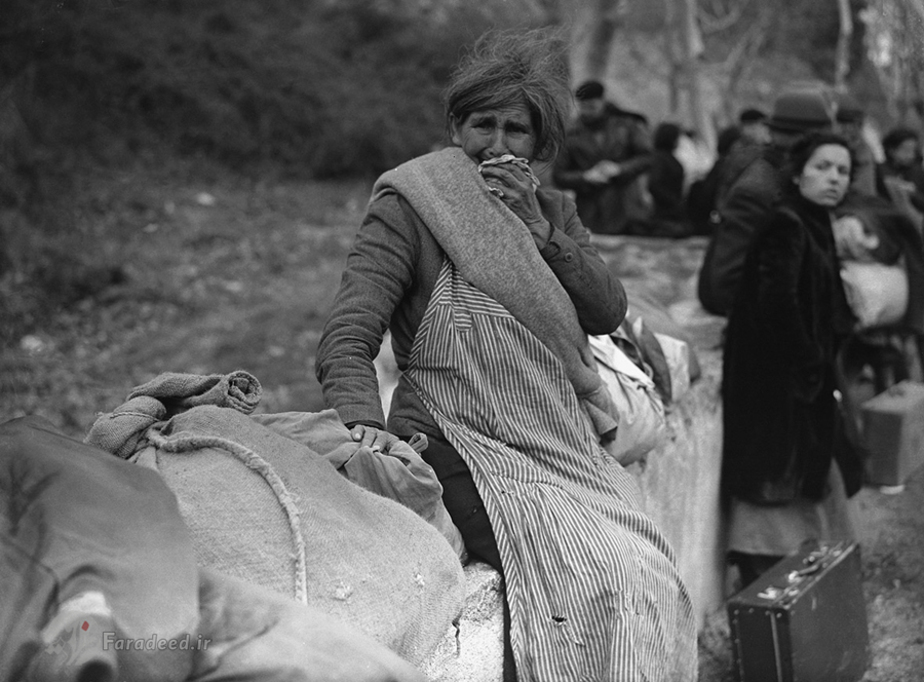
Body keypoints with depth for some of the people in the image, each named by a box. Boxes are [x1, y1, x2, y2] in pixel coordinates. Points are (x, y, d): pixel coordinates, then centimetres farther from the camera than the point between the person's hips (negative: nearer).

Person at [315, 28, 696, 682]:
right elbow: (346, 342, -10)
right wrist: (366, 425, -29)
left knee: (650, 581, -12)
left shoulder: (554, 211, 17)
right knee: (592, 580, -23)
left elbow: (610, 312, 4)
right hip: (465, 450, -6)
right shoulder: (409, 204, -1)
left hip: (566, 450, 6)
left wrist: (537, 228, -6)